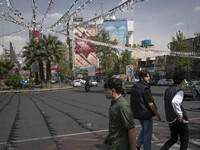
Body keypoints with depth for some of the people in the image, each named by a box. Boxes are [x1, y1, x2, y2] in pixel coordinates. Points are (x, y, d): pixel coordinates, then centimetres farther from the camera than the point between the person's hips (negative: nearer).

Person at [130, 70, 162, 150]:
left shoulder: (134, 87, 7)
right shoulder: (145, 88, -20)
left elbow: (133, 101, 14)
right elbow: (150, 103, -21)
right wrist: (158, 114, -13)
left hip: (138, 113, 8)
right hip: (146, 114, -8)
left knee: (144, 130, 25)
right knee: (147, 134, 6)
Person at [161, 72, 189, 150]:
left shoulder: (167, 90, 6)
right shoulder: (180, 91, -18)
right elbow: (174, 102, -37)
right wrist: (180, 114, -26)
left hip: (170, 120, 7)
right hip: (180, 120, -7)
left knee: (173, 139, 20)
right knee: (184, 140, 13)